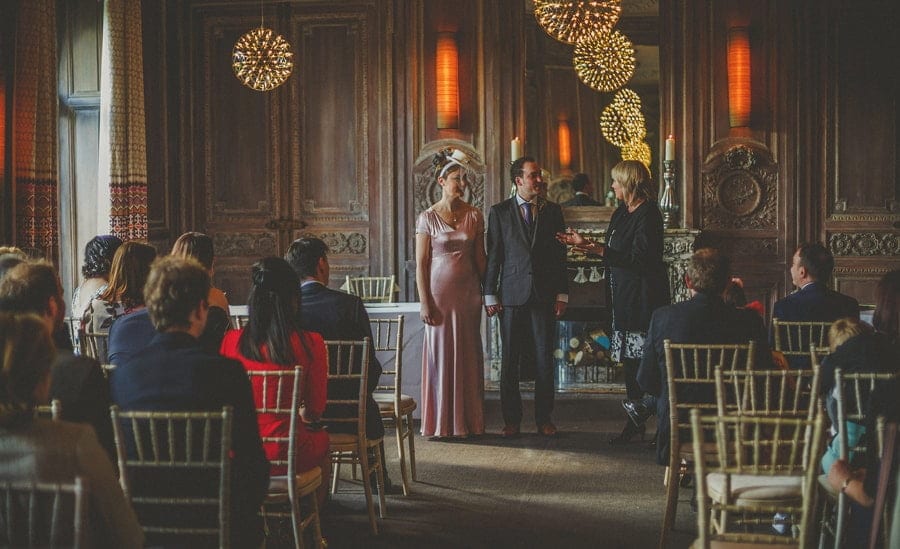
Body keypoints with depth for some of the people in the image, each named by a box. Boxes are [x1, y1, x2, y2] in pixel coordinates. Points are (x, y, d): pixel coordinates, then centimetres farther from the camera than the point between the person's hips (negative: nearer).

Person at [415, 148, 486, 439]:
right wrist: (424, 302, -9)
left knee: (468, 355, 6)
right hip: (439, 291, -3)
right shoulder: (428, 217, -2)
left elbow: (480, 257, 10)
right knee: (440, 353, 1)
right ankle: (441, 422, 9)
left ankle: (469, 420, 14)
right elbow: (421, 264, -3)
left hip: (468, 292, 3)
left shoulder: (474, 216, 6)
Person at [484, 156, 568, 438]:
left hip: (544, 295, 1)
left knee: (545, 359, 3)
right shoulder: (499, 212, 3)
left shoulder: (552, 211, 8)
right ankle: (511, 419, 11)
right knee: (509, 360, 2)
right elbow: (493, 255, 3)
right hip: (512, 295, -1)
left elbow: (560, 255, 9)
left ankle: (544, 418, 12)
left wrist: (562, 294, 4)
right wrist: (490, 295, 0)